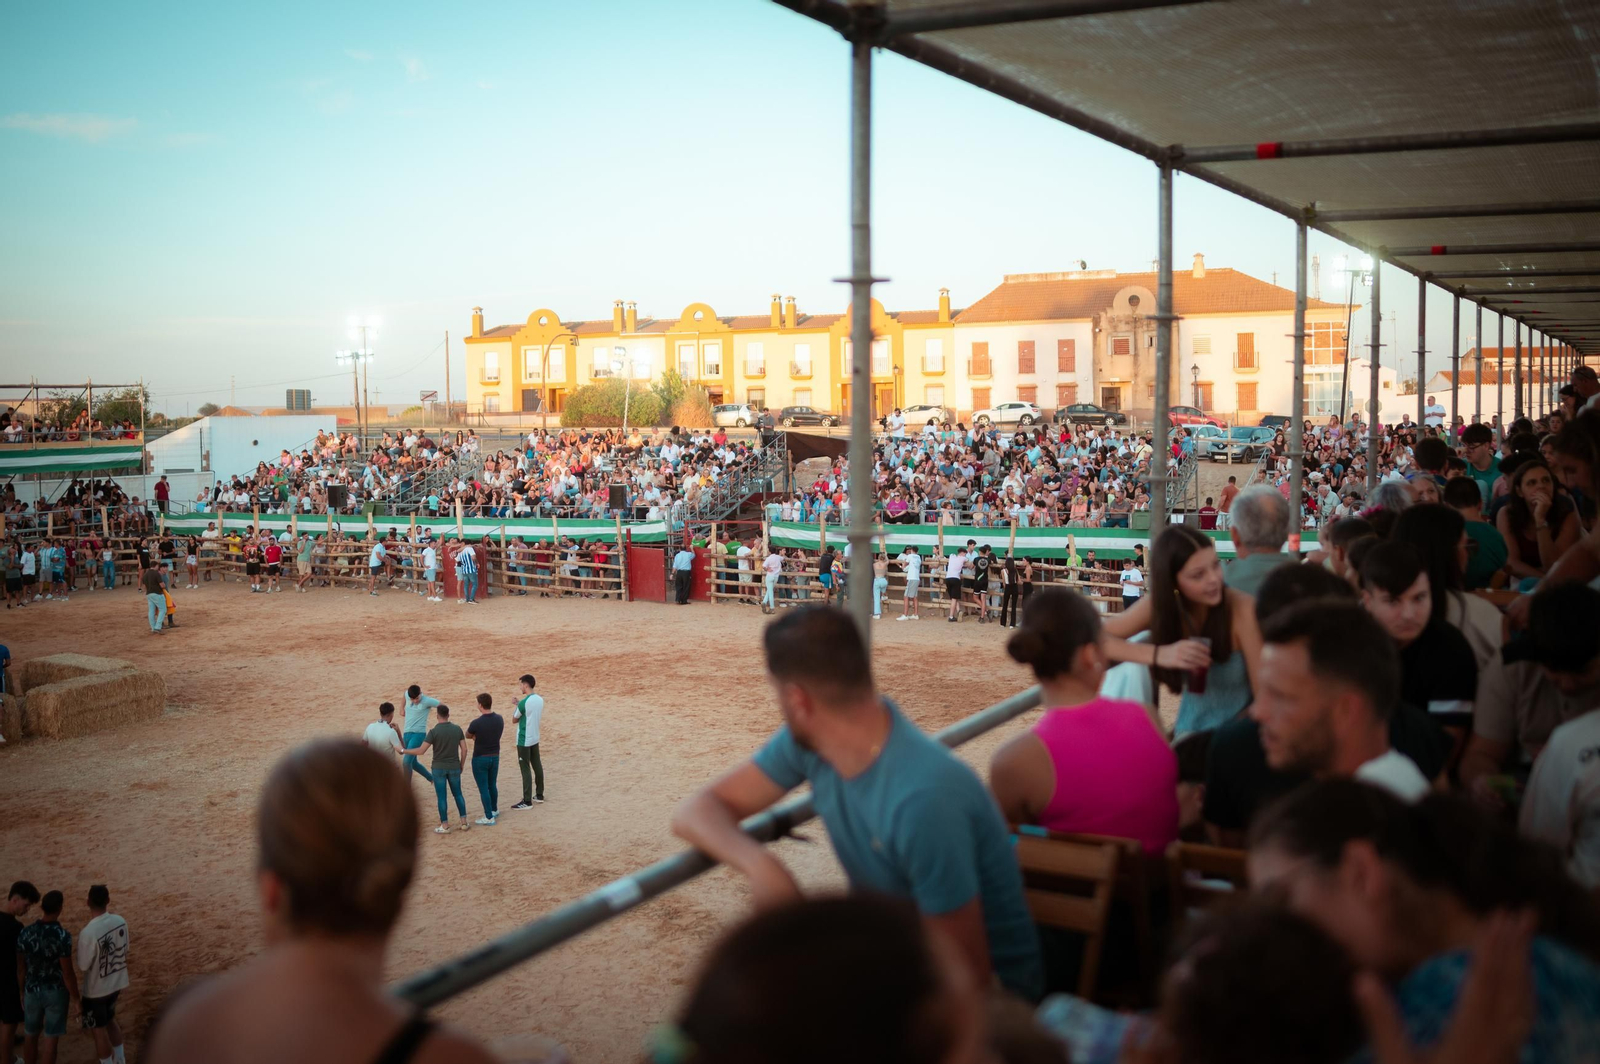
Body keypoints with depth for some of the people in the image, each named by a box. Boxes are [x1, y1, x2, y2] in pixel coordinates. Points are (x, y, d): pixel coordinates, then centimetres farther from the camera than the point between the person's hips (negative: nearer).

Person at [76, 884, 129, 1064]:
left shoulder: (88, 933, -29)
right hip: (116, 984, 7)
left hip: (95, 990, -7)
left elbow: (82, 966, -19)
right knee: (110, 1021, 28)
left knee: (98, 1031, 11)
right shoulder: (120, 921, -9)